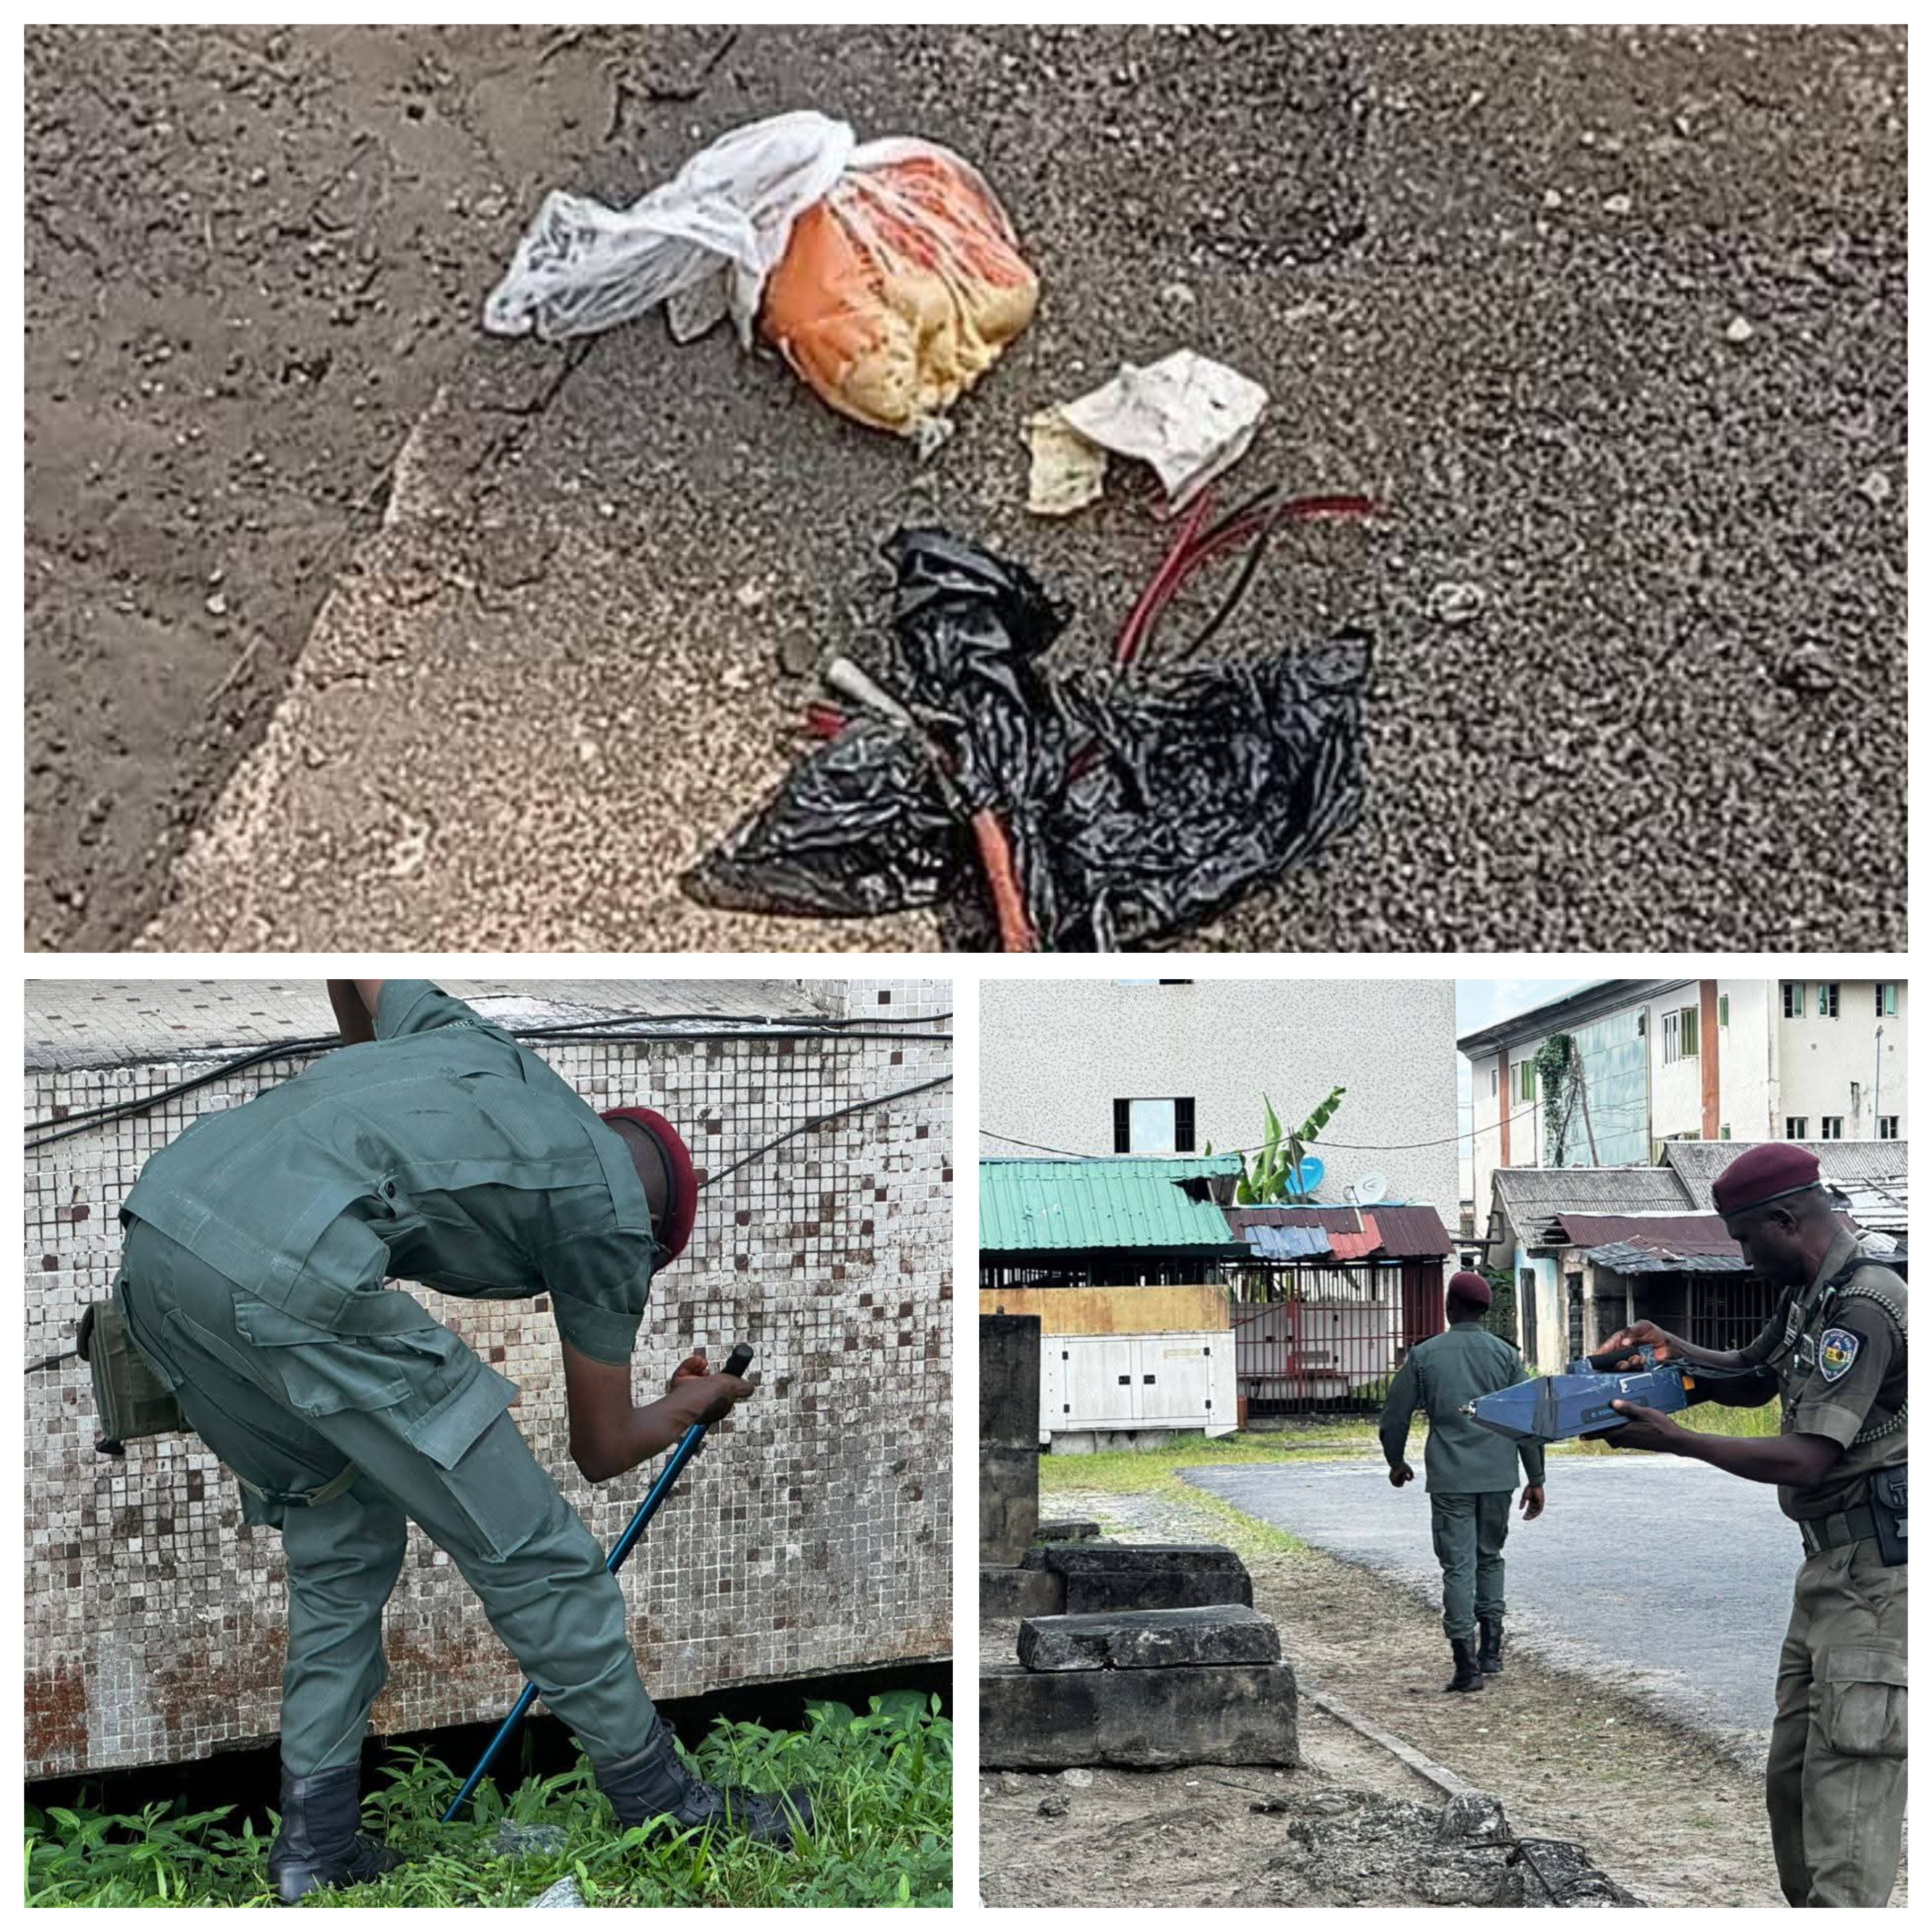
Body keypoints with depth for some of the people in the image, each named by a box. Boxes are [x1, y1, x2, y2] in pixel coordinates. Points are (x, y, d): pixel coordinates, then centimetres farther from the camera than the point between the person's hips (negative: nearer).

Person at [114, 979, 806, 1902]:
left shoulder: (465, 1037, 30)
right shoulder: (612, 1211, 15)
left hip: (157, 1226, 8)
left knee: (342, 1536, 25)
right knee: (526, 1550, 7)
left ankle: (315, 1838, 26)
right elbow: (602, 1449, 24)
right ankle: (665, 1807, 21)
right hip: (291, 1273, -8)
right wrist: (690, 1406, 45)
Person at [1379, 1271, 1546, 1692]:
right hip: (1499, 1476, 2)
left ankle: (1467, 1665, -6)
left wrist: (1396, 1463, 21)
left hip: (1450, 1478, -2)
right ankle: (1492, 1651, 17)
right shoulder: (1505, 1355, 3)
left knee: (1458, 1566, -1)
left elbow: (1395, 1416, 4)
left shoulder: (1424, 1356, -1)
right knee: (1490, 1558, 19)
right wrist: (1535, 1479, 8)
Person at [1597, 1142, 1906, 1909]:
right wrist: (1679, 1351, 12)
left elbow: (1807, 1459, -22)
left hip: (1876, 1569, -10)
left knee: (1846, 1786, -11)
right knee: (1791, 1776, 12)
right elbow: (1754, 1365, 32)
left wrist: (1673, 1439, -16)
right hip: (1831, 1564, 10)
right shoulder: (1807, 1295, 13)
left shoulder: (1864, 1307, -19)